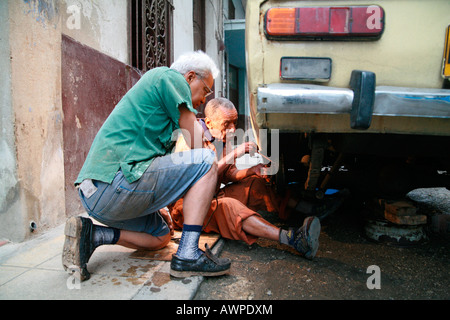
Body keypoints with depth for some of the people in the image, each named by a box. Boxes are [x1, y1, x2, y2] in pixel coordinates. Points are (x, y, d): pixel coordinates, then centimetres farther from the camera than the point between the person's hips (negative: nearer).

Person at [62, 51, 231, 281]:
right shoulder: (171, 77, 0)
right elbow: (196, 144, -5)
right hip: (115, 184, -11)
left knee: (161, 237, 26)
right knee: (206, 161, -7)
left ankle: (90, 235, 9)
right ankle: (188, 255, -12)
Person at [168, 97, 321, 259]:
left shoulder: (221, 139, 10)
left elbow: (228, 176, 10)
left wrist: (251, 171, -9)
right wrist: (234, 154, -29)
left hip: (213, 196, 9)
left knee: (256, 182, 4)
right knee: (228, 205, -36)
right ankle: (291, 238, -49)